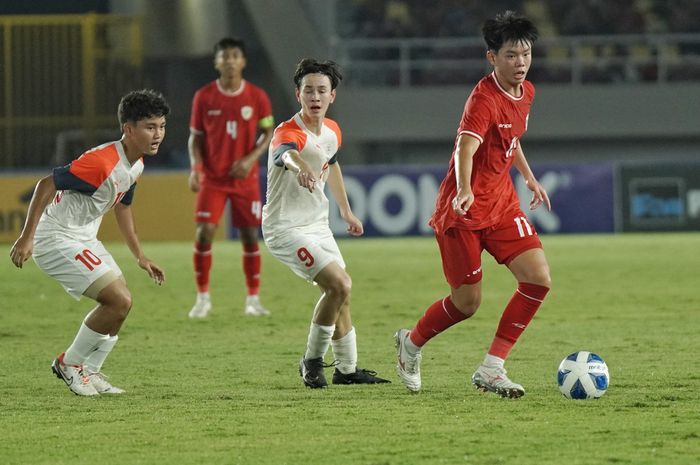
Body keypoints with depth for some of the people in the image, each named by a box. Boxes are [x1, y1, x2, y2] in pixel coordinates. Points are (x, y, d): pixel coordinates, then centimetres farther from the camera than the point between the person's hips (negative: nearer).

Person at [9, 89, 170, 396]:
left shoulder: (135, 165, 5)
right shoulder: (102, 163, -26)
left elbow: (122, 206, 22)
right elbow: (46, 185, -25)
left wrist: (140, 257, 25)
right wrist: (26, 238, -27)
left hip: (84, 238, 10)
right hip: (57, 240, -10)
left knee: (121, 301, 10)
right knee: (119, 301, -15)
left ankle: (89, 372, 20)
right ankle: (70, 363, 2)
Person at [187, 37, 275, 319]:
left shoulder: (257, 97, -3)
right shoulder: (204, 97, -3)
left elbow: (269, 132, 3)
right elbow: (195, 137, 3)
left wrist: (251, 158, -14)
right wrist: (195, 167, -13)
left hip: (245, 178, 0)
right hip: (212, 179, 0)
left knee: (249, 236, 2)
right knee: (204, 234, -11)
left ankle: (253, 300, 13)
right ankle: (203, 298, 2)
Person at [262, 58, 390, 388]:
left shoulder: (332, 131, 1)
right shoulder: (288, 133, -25)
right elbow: (285, 154, -50)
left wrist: (346, 211, 30)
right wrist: (300, 168, -73)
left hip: (318, 224, 9)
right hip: (286, 228, -9)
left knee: (339, 294, 17)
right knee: (340, 284, -20)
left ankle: (347, 369, 33)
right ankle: (312, 361, -5)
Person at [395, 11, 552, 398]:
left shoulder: (525, 93, 6)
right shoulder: (484, 99, -21)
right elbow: (465, 147, -38)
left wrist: (529, 177, 30)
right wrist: (464, 191, -55)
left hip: (501, 204, 8)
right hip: (464, 209, -8)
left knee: (538, 279, -11)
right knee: (467, 302, -1)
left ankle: (491, 369, -4)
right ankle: (411, 343, 30)